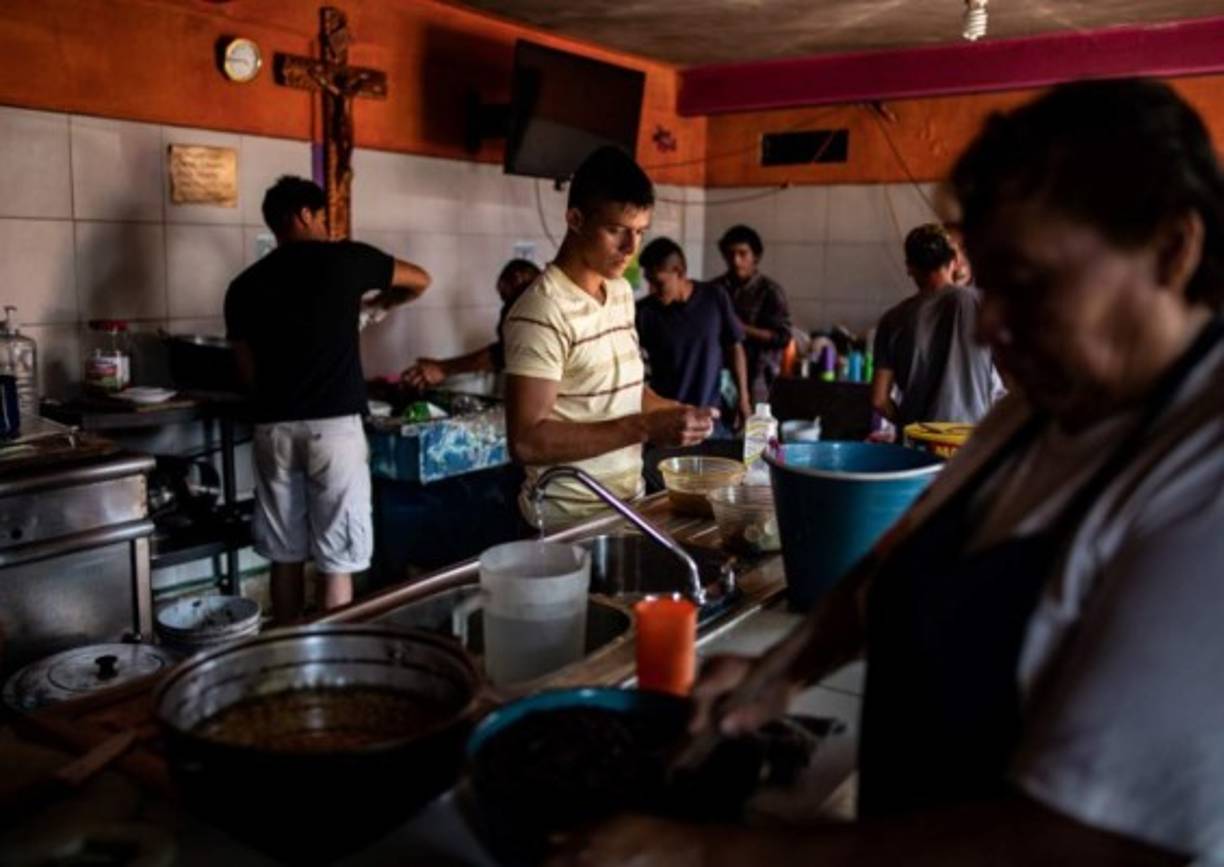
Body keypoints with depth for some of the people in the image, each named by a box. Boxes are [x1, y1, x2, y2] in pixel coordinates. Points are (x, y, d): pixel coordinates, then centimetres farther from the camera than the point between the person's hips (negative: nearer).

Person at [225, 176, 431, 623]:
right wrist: (380, 301, 34)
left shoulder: (244, 285, 10)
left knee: (284, 556, 13)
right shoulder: (344, 258, 2)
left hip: (273, 427, 4)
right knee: (335, 561, 1)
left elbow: (248, 370, 14)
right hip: (334, 425, -4)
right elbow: (420, 280, 16)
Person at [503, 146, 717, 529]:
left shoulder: (621, 292, 5)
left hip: (629, 501, 8)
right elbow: (526, 442, -25)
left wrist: (674, 412, -1)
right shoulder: (542, 312, -20)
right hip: (570, 518, -7)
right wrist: (645, 427, -28)